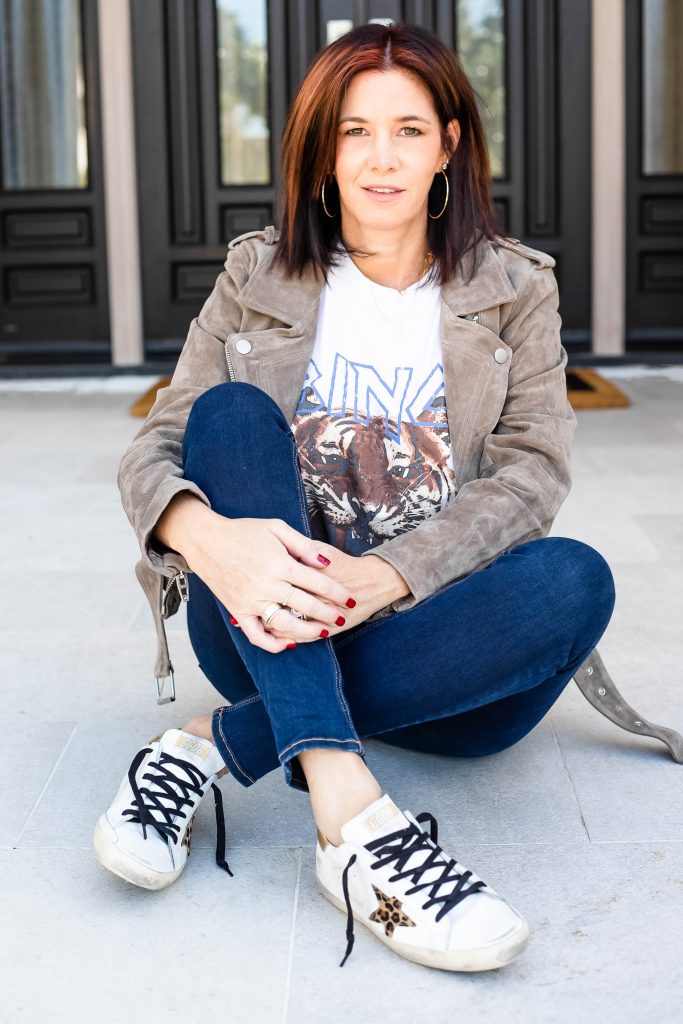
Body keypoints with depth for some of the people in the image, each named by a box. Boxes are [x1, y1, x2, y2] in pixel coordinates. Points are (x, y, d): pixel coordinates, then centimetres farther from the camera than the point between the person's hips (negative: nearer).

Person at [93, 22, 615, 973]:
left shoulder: (515, 288, 6)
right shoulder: (257, 280, 7)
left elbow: (532, 472, -7)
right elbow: (153, 450, -3)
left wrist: (382, 578, -26)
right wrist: (210, 538, -30)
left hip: (427, 632, 0)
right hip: (267, 628, 0)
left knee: (575, 578, -29)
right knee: (235, 408, -24)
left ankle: (214, 746, -28)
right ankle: (350, 813, -41)